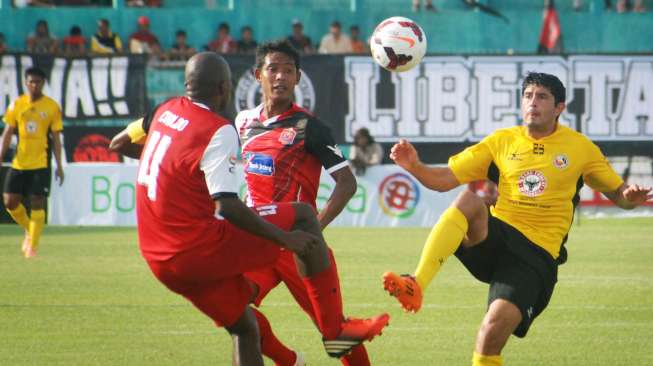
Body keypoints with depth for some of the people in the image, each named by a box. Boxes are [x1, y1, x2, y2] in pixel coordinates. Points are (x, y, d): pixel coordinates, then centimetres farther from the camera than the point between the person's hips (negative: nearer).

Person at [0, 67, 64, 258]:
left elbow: (56, 138, 2)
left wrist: (59, 166, -1)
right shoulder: (17, 105, 4)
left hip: (40, 164, -3)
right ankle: (29, 230, 27)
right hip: (19, 162, 3)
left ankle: (32, 245, 4)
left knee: (37, 204, -5)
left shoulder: (52, 107, -1)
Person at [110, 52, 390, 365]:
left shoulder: (166, 110, 8)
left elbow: (119, 144, 24)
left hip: (161, 262, 8)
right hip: (201, 250, -8)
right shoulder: (218, 132, -14)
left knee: (245, 325, 21)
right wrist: (285, 239, -15)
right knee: (303, 215, 1)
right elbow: (227, 207, -23)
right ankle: (334, 329, -1)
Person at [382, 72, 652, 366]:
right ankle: (415, 288, -44)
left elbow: (618, 194, 15)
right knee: (471, 199, -33)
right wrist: (414, 167, -11)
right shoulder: (501, 141, 11)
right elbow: (444, 180, 9)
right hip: (493, 238, 2)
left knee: (496, 326, -27)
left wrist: (629, 197, -10)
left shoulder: (580, 148, 8)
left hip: (536, 255, -2)